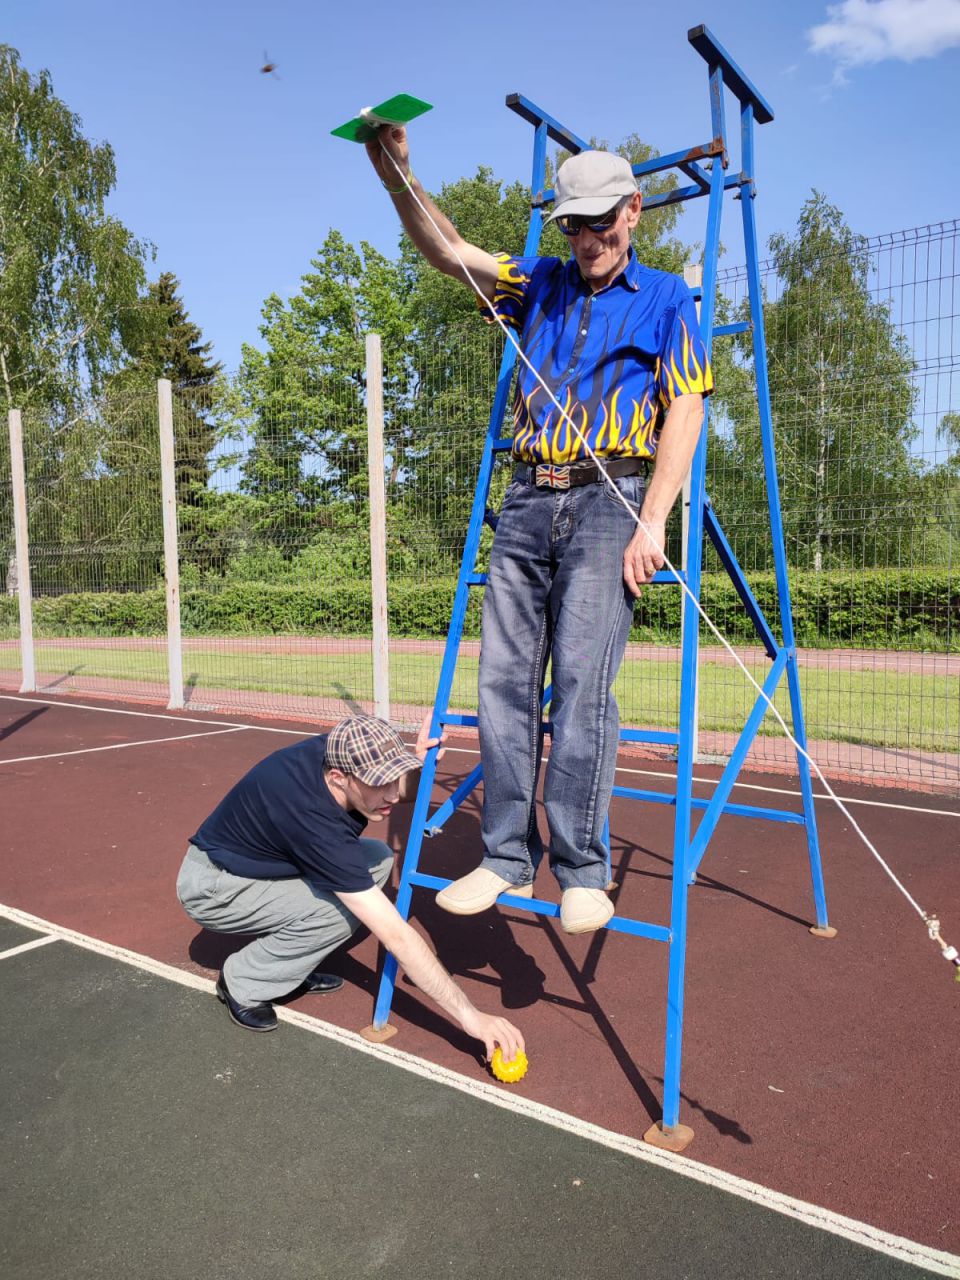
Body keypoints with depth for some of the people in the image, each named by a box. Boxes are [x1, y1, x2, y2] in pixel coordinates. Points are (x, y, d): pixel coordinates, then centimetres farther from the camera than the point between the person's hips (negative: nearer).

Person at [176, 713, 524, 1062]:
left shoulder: (335, 750, -19)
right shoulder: (316, 823, -38)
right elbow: (396, 935, -37)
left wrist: (414, 758, -18)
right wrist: (468, 1015, -34)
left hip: (260, 860, 8)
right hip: (211, 887, -8)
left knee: (376, 859, -5)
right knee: (338, 912, -27)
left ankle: (291, 966, 6)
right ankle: (243, 982, -2)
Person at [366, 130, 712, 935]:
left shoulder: (666, 300, 10)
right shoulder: (540, 286, 21)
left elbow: (685, 412, 1)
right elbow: (447, 251, 16)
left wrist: (652, 522, -10)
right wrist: (398, 175, 0)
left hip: (608, 503, -4)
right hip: (528, 501, 5)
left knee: (581, 682, -15)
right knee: (504, 681, -2)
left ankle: (581, 871, -6)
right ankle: (507, 859, 5)